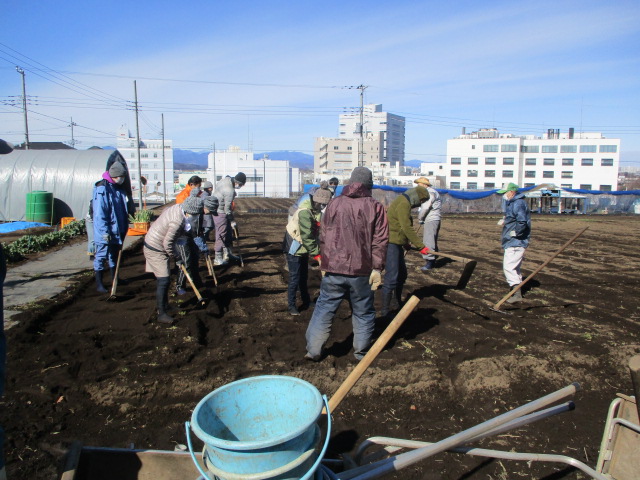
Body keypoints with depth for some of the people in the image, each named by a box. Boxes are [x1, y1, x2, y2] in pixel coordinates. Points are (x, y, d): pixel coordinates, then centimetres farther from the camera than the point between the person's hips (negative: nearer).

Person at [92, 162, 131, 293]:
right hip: (105, 232, -8)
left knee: (114, 254, 20)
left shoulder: (118, 188, 9)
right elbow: (99, 213, -21)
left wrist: (124, 226, 16)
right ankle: (99, 283, 9)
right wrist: (104, 231, -23)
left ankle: (114, 277, 34)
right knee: (101, 256, 1)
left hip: (117, 230, 9)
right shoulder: (102, 189, -18)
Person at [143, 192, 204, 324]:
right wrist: (177, 257, -12)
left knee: (165, 280, 18)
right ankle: (162, 314, -6)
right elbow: (168, 243, -25)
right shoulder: (178, 221, -30)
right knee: (163, 281, -10)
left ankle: (164, 306, 32)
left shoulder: (177, 208, -1)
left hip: (155, 244, 10)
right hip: (155, 250, -10)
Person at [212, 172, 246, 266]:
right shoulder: (230, 190, -28)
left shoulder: (227, 179, -2)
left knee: (228, 233, 17)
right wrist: (232, 221, -14)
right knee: (221, 235, -4)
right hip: (220, 212, -10)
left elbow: (217, 185, 18)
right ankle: (218, 258, 1)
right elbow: (227, 208, -23)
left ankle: (227, 253, 28)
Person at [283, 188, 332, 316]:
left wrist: (318, 249, -6)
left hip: (303, 248, 9)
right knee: (295, 278, -2)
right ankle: (292, 306, 9)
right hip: (294, 248, -9)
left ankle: (306, 301, 32)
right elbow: (307, 236, -30)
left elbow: (316, 232, 3)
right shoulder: (305, 212, -28)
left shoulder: (316, 211, 1)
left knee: (303, 276, 19)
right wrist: (316, 254, -28)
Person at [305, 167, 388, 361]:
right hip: (361, 272, -1)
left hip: (333, 268, 1)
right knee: (363, 312, 14)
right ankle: (361, 352, 22)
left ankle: (313, 350, 14)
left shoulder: (334, 203, 2)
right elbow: (380, 241, -7)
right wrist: (377, 268, -3)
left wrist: (324, 264, 16)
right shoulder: (375, 207, -3)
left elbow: (323, 237, 7)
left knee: (324, 308, 11)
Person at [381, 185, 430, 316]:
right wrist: (421, 246, -20)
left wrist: (406, 243, 15)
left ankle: (399, 303, 36)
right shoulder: (403, 203, -16)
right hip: (390, 244, -11)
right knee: (391, 279, -10)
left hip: (396, 244, 11)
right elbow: (407, 228, -22)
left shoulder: (404, 202, 17)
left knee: (402, 274, 20)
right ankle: (384, 312, -4)